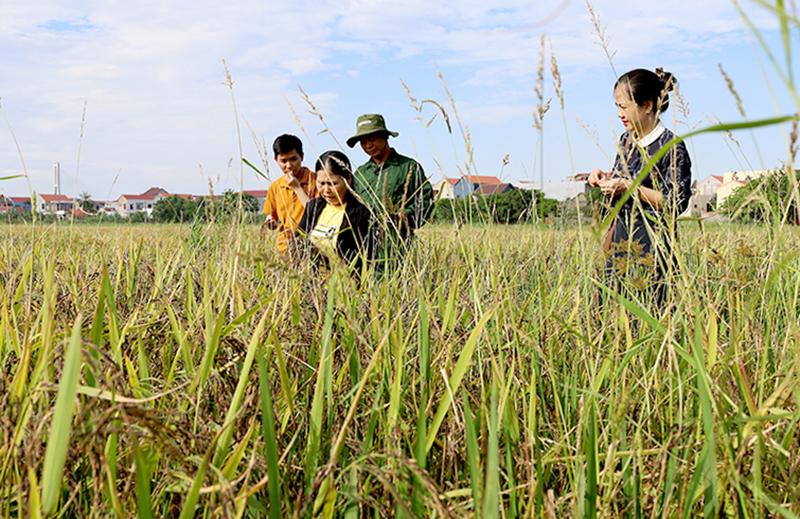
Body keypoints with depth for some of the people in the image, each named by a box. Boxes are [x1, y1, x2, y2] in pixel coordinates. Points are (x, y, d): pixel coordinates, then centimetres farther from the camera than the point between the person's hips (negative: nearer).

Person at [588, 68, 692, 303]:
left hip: (652, 246, -7)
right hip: (621, 239, 7)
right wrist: (605, 179, 2)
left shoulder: (671, 146, -11)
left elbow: (676, 203, -15)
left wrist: (630, 187, -18)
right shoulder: (626, 140, 12)